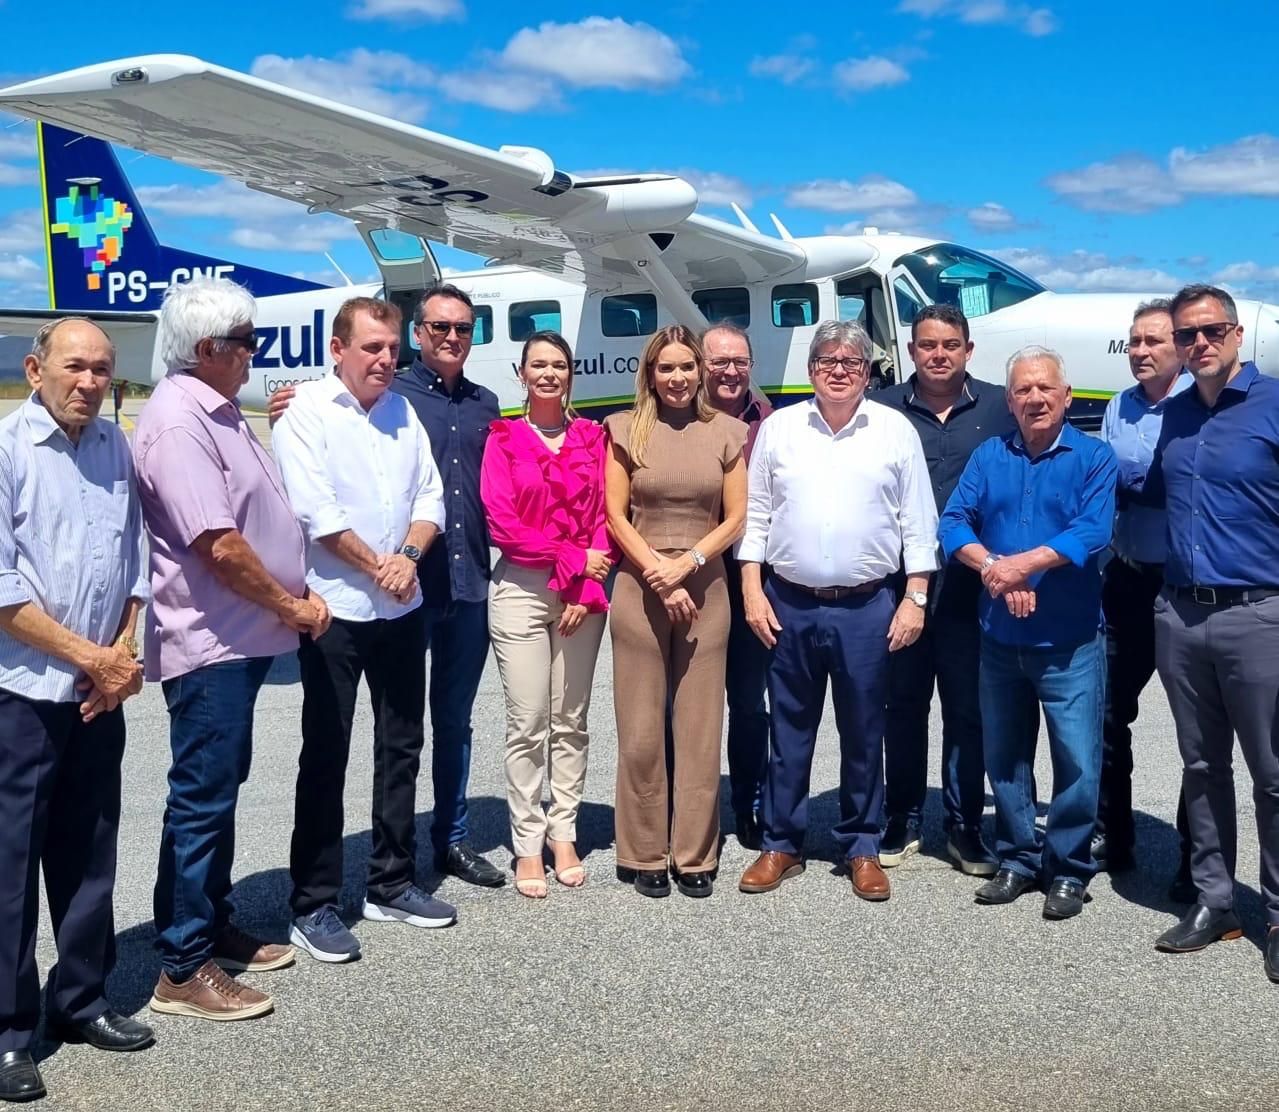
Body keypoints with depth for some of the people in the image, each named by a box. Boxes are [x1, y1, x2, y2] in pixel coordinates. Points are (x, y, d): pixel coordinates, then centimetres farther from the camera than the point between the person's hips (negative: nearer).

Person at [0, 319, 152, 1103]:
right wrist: (89, 656, -13)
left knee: (89, 853, 13)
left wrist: (123, 653, -1)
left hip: (100, 692, 5)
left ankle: (81, 1000, 28)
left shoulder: (116, 449, 7)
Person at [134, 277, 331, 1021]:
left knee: (222, 789, 18)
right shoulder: (178, 421, -18)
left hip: (240, 638, 10)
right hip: (209, 642, -10)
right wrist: (293, 606, -12)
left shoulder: (219, 413, 13)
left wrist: (298, 595, 10)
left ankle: (215, 927, 31)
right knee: (202, 798, -2)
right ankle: (183, 970, 9)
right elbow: (220, 546, -24)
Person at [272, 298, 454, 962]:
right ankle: (313, 906, 10)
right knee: (326, 757, 0)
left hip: (401, 608, 6)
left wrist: (409, 555, -10)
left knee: (401, 748, 13)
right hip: (335, 608, -6)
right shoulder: (305, 411, -6)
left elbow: (429, 497, 8)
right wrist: (380, 568, -10)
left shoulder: (402, 412, 12)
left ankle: (391, 885, 27)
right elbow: (316, 512, -15)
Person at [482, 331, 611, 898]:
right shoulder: (503, 438, 1)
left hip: (583, 594, 3)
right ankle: (527, 845, 9)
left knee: (571, 721, 8)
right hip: (521, 591, -2)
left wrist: (587, 587, -7)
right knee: (527, 725, -1)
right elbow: (501, 523, -6)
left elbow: (603, 516, 5)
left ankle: (563, 835, 20)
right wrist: (573, 558, -9)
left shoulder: (591, 437, 9)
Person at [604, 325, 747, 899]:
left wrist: (686, 564, -10)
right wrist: (658, 577, -10)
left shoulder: (726, 432, 7)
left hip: (705, 588, 1)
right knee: (641, 732, 2)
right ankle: (645, 855, 13)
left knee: (701, 729, 4)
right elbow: (616, 516, 0)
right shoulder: (626, 430, 4)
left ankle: (695, 856, 14)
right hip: (638, 589, -1)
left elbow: (736, 518, 4)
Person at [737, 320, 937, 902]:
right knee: (788, 730, 9)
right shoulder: (778, 428, 5)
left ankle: (862, 848, 22)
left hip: (867, 608, -1)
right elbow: (754, 515, 7)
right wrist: (752, 592, 0)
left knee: (863, 733, 8)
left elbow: (917, 522, 4)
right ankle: (781, 844, 22)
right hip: (789, 605, 1)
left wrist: (915, 598, -2)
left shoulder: (896, 430, 3)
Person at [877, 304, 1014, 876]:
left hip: (972, 587, 0)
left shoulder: (1000, 408, 4)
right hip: (901, 583, 0)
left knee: (968, 709, 7)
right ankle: (902, 819, 24)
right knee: (903, 704, 10)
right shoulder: (884, 409, 4)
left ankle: (964, 826, 20)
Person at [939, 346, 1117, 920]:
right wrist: (993, 568, -20)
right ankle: (1017, 859, 28)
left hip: (1069, 641, -4)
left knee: (1077, 760, 0)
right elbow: (954, 522, -3)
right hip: (999, 637, 4)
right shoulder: (989, 457, 8)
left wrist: (1023, 563, -22)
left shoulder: (1094, 457, -2)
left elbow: (1092, 531, -16)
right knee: (1003, 755, 13)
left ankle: (1068, 870, 15)